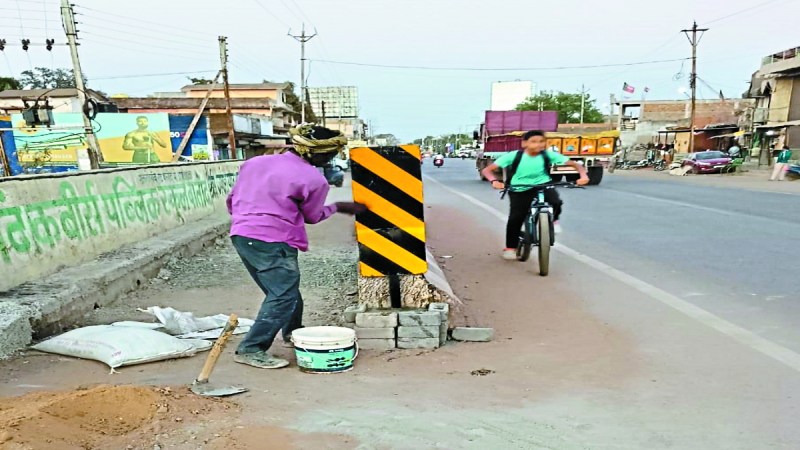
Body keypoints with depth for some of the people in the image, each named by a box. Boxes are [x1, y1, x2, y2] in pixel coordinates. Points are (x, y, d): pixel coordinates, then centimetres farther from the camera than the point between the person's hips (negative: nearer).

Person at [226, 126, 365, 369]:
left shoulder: (255, 162, 12)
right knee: (283, 296, -3)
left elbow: (232, 198, 16)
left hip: (241, 234, 9)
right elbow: (312, 216, 8)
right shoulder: (313, 179, -6)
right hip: (272, 242, -9)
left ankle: (293, 331, 38)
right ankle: (251, 350, -6)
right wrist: (339, 207, 23)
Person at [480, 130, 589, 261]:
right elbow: (487, 170, -19)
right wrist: (494, 181, -40)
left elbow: (575, 164, -9)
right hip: (519, 190, 0)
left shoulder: (549, 155, -13)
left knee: (556, 202, -27)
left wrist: (583, 175, -29)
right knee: (515, 218, -10)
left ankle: (553, 220, 6)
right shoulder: (513, 156, -18)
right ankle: (510, 248, 11)